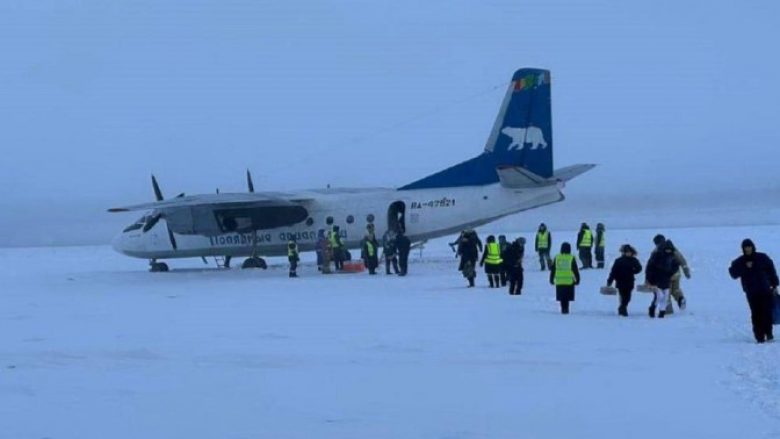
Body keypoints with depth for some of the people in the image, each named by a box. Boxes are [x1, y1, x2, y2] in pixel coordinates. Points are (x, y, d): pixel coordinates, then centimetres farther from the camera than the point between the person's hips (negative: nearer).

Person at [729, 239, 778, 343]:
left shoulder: (762, 258, 6)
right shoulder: (740, 262, 5)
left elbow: (771, 271, 10)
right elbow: (733, 273, -6)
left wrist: (774, 285, 7)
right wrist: (745, 267, -16)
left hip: (765, 291, 0)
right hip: (752, 293, 0)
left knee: (767, 312, -5)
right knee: (756, 314, -6)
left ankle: (768, 333, 4)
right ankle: (759, 336, -4)